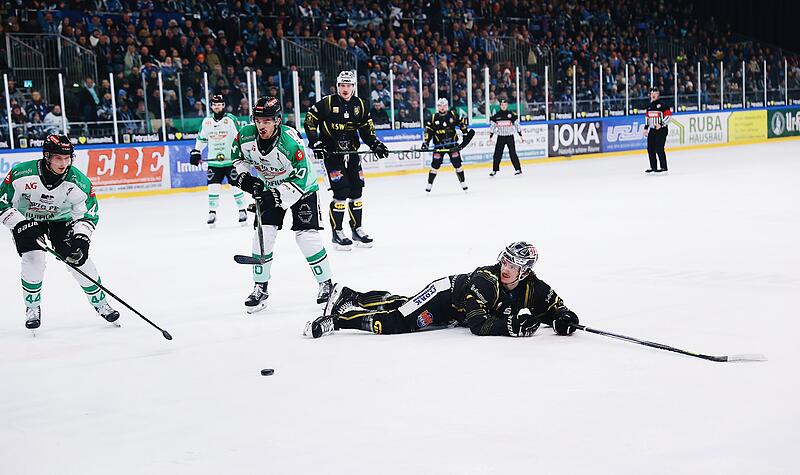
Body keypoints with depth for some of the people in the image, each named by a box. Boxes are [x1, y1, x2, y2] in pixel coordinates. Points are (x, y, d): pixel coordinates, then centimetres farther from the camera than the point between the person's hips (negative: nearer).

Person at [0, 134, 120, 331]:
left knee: (79, 259, -11)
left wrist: (81, 238, -30)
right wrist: (20, 225, -28)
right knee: (33, 259, -20)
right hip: (25, 219, -1)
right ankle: (32, 308, 3)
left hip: (60, 219, 1)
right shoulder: (21, 173, -29)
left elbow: (88, 213, -14)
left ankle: (100, 303, 9)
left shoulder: (78, 181, -24)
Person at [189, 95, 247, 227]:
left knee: (236, 185, -2)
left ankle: (242, 210, 11)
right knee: (213, 187, -1)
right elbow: (201, 138, 21)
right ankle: (212, 213, 9)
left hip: (231, 160, -4)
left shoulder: (230, 119, -7)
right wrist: (196, 152, 15)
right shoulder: (206, 121, 9)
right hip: (214, 161, 4)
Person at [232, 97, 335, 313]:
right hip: (270, 189, 4)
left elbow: (301, 179, -28)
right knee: (263, 234, -5)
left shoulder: (291, 142, -33)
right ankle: (260, 288, 7)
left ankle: (326, 284, 3)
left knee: (306, 236, -13)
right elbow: (238, 156, 5)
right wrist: (244, 176, -11)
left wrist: (279, 196, -36)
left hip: (302, 188, -4)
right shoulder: (246, 135, -18)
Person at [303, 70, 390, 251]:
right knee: (341, 191, -13)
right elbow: (309, 122, -6)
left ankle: (357, 229, 20)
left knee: (356, 190, 7)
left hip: (351, 152, 5)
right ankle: (337, 232, -3)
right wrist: (315, 143, -13)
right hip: (331, 152, -5)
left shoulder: (360, 105, 6)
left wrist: (375, 144, 1)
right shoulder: (326, 103, -9)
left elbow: (366, 128, 14)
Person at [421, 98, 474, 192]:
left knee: (457, 163, -1)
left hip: (452, 144, 1)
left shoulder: (453, 115, 0)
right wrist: (425, 142, -8)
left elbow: (462, 122, 12)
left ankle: (463, 182, 8)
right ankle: (429, 184, 2)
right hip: (439, 145, -1)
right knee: (435, 164, -6)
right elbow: (428, 130, 0)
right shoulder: (434, 118, -1)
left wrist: (465, 132, 7)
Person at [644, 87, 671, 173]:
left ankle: (663, 167, -5)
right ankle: (653, 167, 16)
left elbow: (668, 116, -12)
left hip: (661, 130, -7)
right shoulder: (649, 105, 15)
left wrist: (661, 124, -20)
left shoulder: (662, 104, -8)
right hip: (652, 130, 7)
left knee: (659, 148, -12)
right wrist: (646, 128, 19)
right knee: (650, 149, 6)